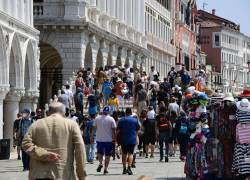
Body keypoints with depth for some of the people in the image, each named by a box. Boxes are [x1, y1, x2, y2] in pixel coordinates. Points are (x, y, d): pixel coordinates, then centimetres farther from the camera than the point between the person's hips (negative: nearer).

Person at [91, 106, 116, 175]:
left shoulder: (97, 118, 0)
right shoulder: (111, 119, -6)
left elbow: (94, 128, 4)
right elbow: (113, 130, -6)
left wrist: (92, 137, 13)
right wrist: (114, 138, 2)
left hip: (99, 139, 2)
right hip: (109, 140, -2)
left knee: (100, 152, 20)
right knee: (107, 155, 8)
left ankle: (100, 163, -5)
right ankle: (105, 169, 4)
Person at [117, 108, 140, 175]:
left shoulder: (121, 120, 1)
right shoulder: (135, 120, -1)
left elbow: (118, 130, 1)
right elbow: (138, 129, 6)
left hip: (123, 140, 1)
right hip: (132, 139, -1)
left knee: (124, 154, 13)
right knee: (130, 153, -4)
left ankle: (124, 168, 17)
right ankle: (129, 167, -21)